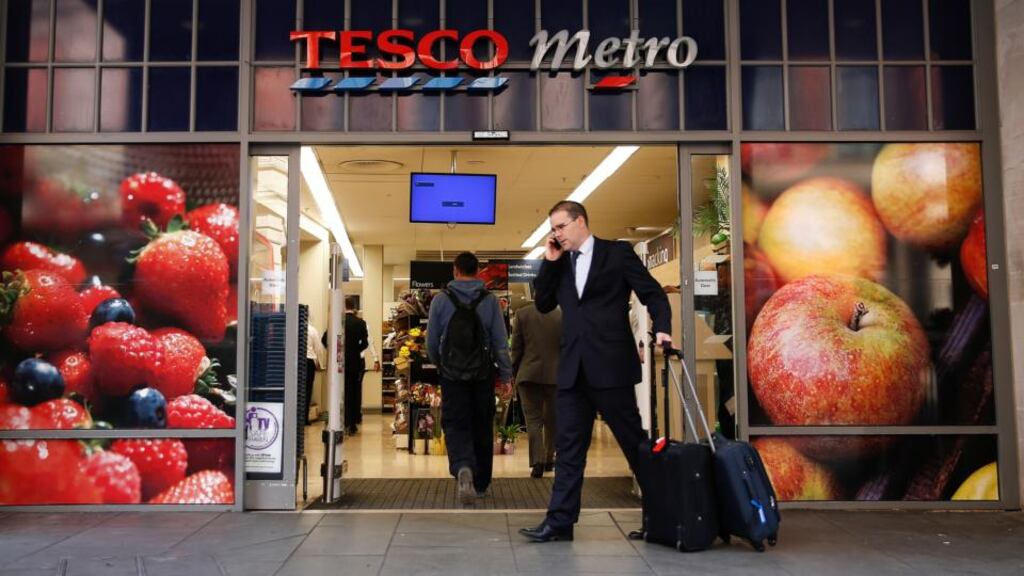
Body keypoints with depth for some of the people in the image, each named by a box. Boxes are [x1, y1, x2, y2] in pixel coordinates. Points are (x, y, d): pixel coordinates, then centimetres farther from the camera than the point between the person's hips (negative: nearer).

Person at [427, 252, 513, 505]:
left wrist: (440, 364, 22)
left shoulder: (441, 299, -2)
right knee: (482, 428, 13)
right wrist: (506, 375, 6)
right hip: (483, 375, 1)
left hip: (452, 374, -1)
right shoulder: (489, 300, -2)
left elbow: (431, 342, 3)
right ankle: (481, 483, 22)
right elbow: (501, 341, -2)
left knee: (456, 426, 3)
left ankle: (463, 468, -25)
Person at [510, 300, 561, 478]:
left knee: (533, 419, 3)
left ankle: (537, 461, -11)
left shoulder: (522, 314, -4)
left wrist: (515, 371, 10)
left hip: (529, 375, -1)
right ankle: (549, 459, 26)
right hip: (555, 375, 1)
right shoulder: (562, 316, -5)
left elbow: (516, 347, -1)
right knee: (552, 419, 16)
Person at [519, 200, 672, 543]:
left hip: (610, 365, -5)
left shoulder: (617, 253, 0)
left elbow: (653, 294, -2)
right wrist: (549, 262, 3)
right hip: (573, 368, 5)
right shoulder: (560, 264, 15)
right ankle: (560, 521, 9)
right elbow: (543, 305, 11)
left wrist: (661, 329, -19)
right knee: (568, 447, 5)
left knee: (634, 442, 4)